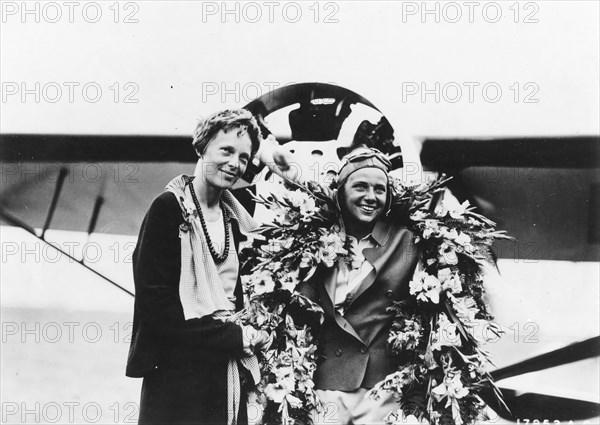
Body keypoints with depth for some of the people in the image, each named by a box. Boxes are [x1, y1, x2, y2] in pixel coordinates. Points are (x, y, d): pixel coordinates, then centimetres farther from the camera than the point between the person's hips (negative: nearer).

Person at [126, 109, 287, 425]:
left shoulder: (236, 216, 12)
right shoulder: (169, 209, -7)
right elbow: (154, 304, -14)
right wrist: (235, 336, -13)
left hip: (230, 375, 6)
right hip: (176, 376, -6)